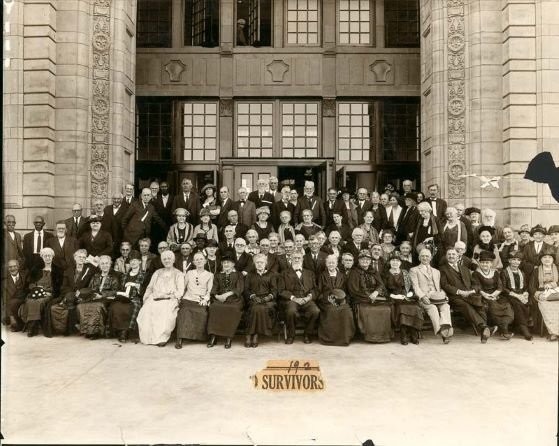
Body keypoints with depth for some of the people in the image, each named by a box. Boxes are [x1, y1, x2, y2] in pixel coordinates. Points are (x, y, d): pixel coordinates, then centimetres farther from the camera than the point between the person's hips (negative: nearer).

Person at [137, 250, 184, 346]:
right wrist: (146, 298, 2)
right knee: (146, 311, -29)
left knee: (165, 313, -35)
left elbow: (180, 291, 4)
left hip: (170, 300, -3)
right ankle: (148, 338, -20)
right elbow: (150, 287, 21)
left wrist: (168, 295, -12)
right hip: (154, 299, 3)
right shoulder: (157, 273, 26)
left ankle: (161, 338, -26)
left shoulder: (178, 274, 14)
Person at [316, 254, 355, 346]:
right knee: (331, 311, -35)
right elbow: (319, 292, 8)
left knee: (347, 311, -31)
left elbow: (344, 291, 17)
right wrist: (329, 298, -10)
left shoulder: (342, 276, 20)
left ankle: (344, 337, -19)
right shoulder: (322, 276, 14)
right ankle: (330, 338, -23)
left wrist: (341, 298, -6)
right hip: (326, 301, -2)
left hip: (340, 300, 2)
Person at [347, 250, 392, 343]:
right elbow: (353, 290, -2)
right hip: (361, 299, -4)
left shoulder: (374, 272, 22)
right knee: (365, 310, -35)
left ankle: (384, 334, -15)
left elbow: (381, 285, 10)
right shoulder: (354, 272, 8)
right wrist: (368, 296, -10)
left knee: (387, 308, -25)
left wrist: (376, 292, -14)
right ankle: (370, 334, -24)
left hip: (376, 297, 4)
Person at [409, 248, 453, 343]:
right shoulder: (414, 270, 17)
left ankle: (446, 328, -48)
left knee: (445, 306, -30)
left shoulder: (436, 271, 32)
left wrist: (444, 295, 2)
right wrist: (423, 296, -15)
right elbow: (415, 287, 3)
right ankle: (440, 331, -46)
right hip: (424, 298, -4)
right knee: (432, 308, -35)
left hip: (438, 296, 4)